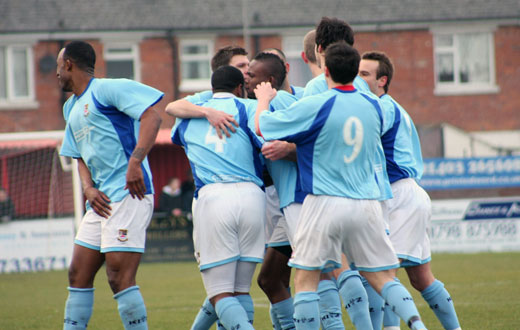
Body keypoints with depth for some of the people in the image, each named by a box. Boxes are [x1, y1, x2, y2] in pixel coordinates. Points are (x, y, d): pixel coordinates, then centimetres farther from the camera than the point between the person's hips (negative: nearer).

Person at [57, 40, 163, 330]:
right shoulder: (72, 108, 23)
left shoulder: (108, 89, -5)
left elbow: (151, 117, -16)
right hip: (101, 200, 10)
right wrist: (89, 188, 4)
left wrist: (135, 161, -26)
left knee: (120, 278, -14)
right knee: (78, 275, 9)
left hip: (130, 195, -10)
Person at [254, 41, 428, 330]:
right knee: (382, 278, 8)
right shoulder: (373, 106, 6)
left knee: (306, 279, 4)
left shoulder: (314, 106, -10)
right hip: (367, 203, 4)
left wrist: (264, 99, 21)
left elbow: (262, 127, -1)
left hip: (326, 203, -4)